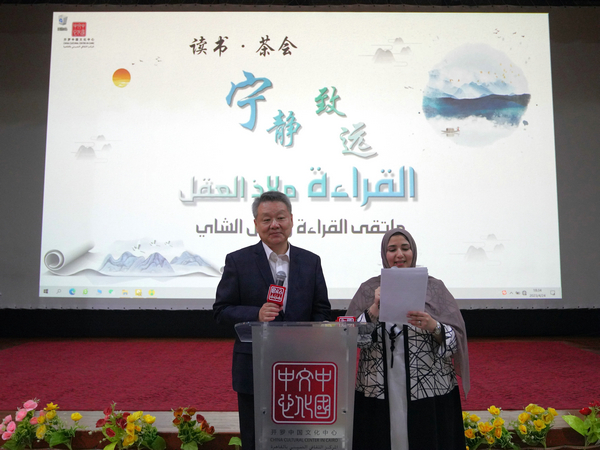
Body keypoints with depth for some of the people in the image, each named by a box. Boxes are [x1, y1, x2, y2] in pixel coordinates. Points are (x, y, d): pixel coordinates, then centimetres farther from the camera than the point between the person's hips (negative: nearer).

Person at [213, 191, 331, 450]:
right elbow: (221, 311, -4)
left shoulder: (311, 261, 5)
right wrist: (256, 314, -21)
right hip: (254, 370, -2)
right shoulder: (238, 261, -3)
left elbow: (322, 311, 8)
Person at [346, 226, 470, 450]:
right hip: (379, 390, 1)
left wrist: (433, 327, -19)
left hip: (429, 389, 0)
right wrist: (374, 309, -16)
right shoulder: (369, 289, 4)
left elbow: (456, 339, -1)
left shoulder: (434, 287, 3)